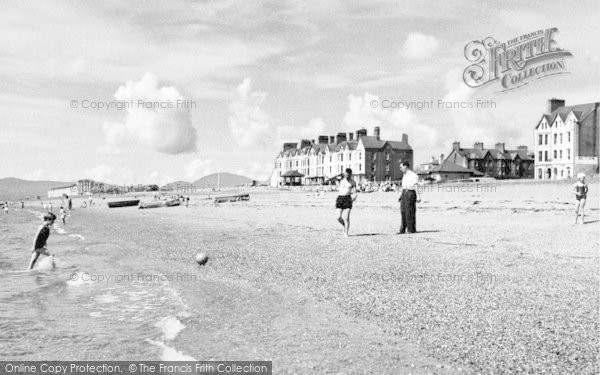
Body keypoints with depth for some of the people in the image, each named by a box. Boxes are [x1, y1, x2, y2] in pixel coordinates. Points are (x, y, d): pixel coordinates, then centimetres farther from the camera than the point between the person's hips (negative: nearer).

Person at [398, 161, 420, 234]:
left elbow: (416, 186, -18)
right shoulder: (404, 175, 17)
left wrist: (418, 196, -26)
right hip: (404, 193, 8)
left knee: (410, 212, -5)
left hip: (410, 193, -8)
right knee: (403, 211, 5)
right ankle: (403, 229, 7)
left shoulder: (413, 175, -11)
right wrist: (400, 195, 24)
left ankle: (411, 229, 3)